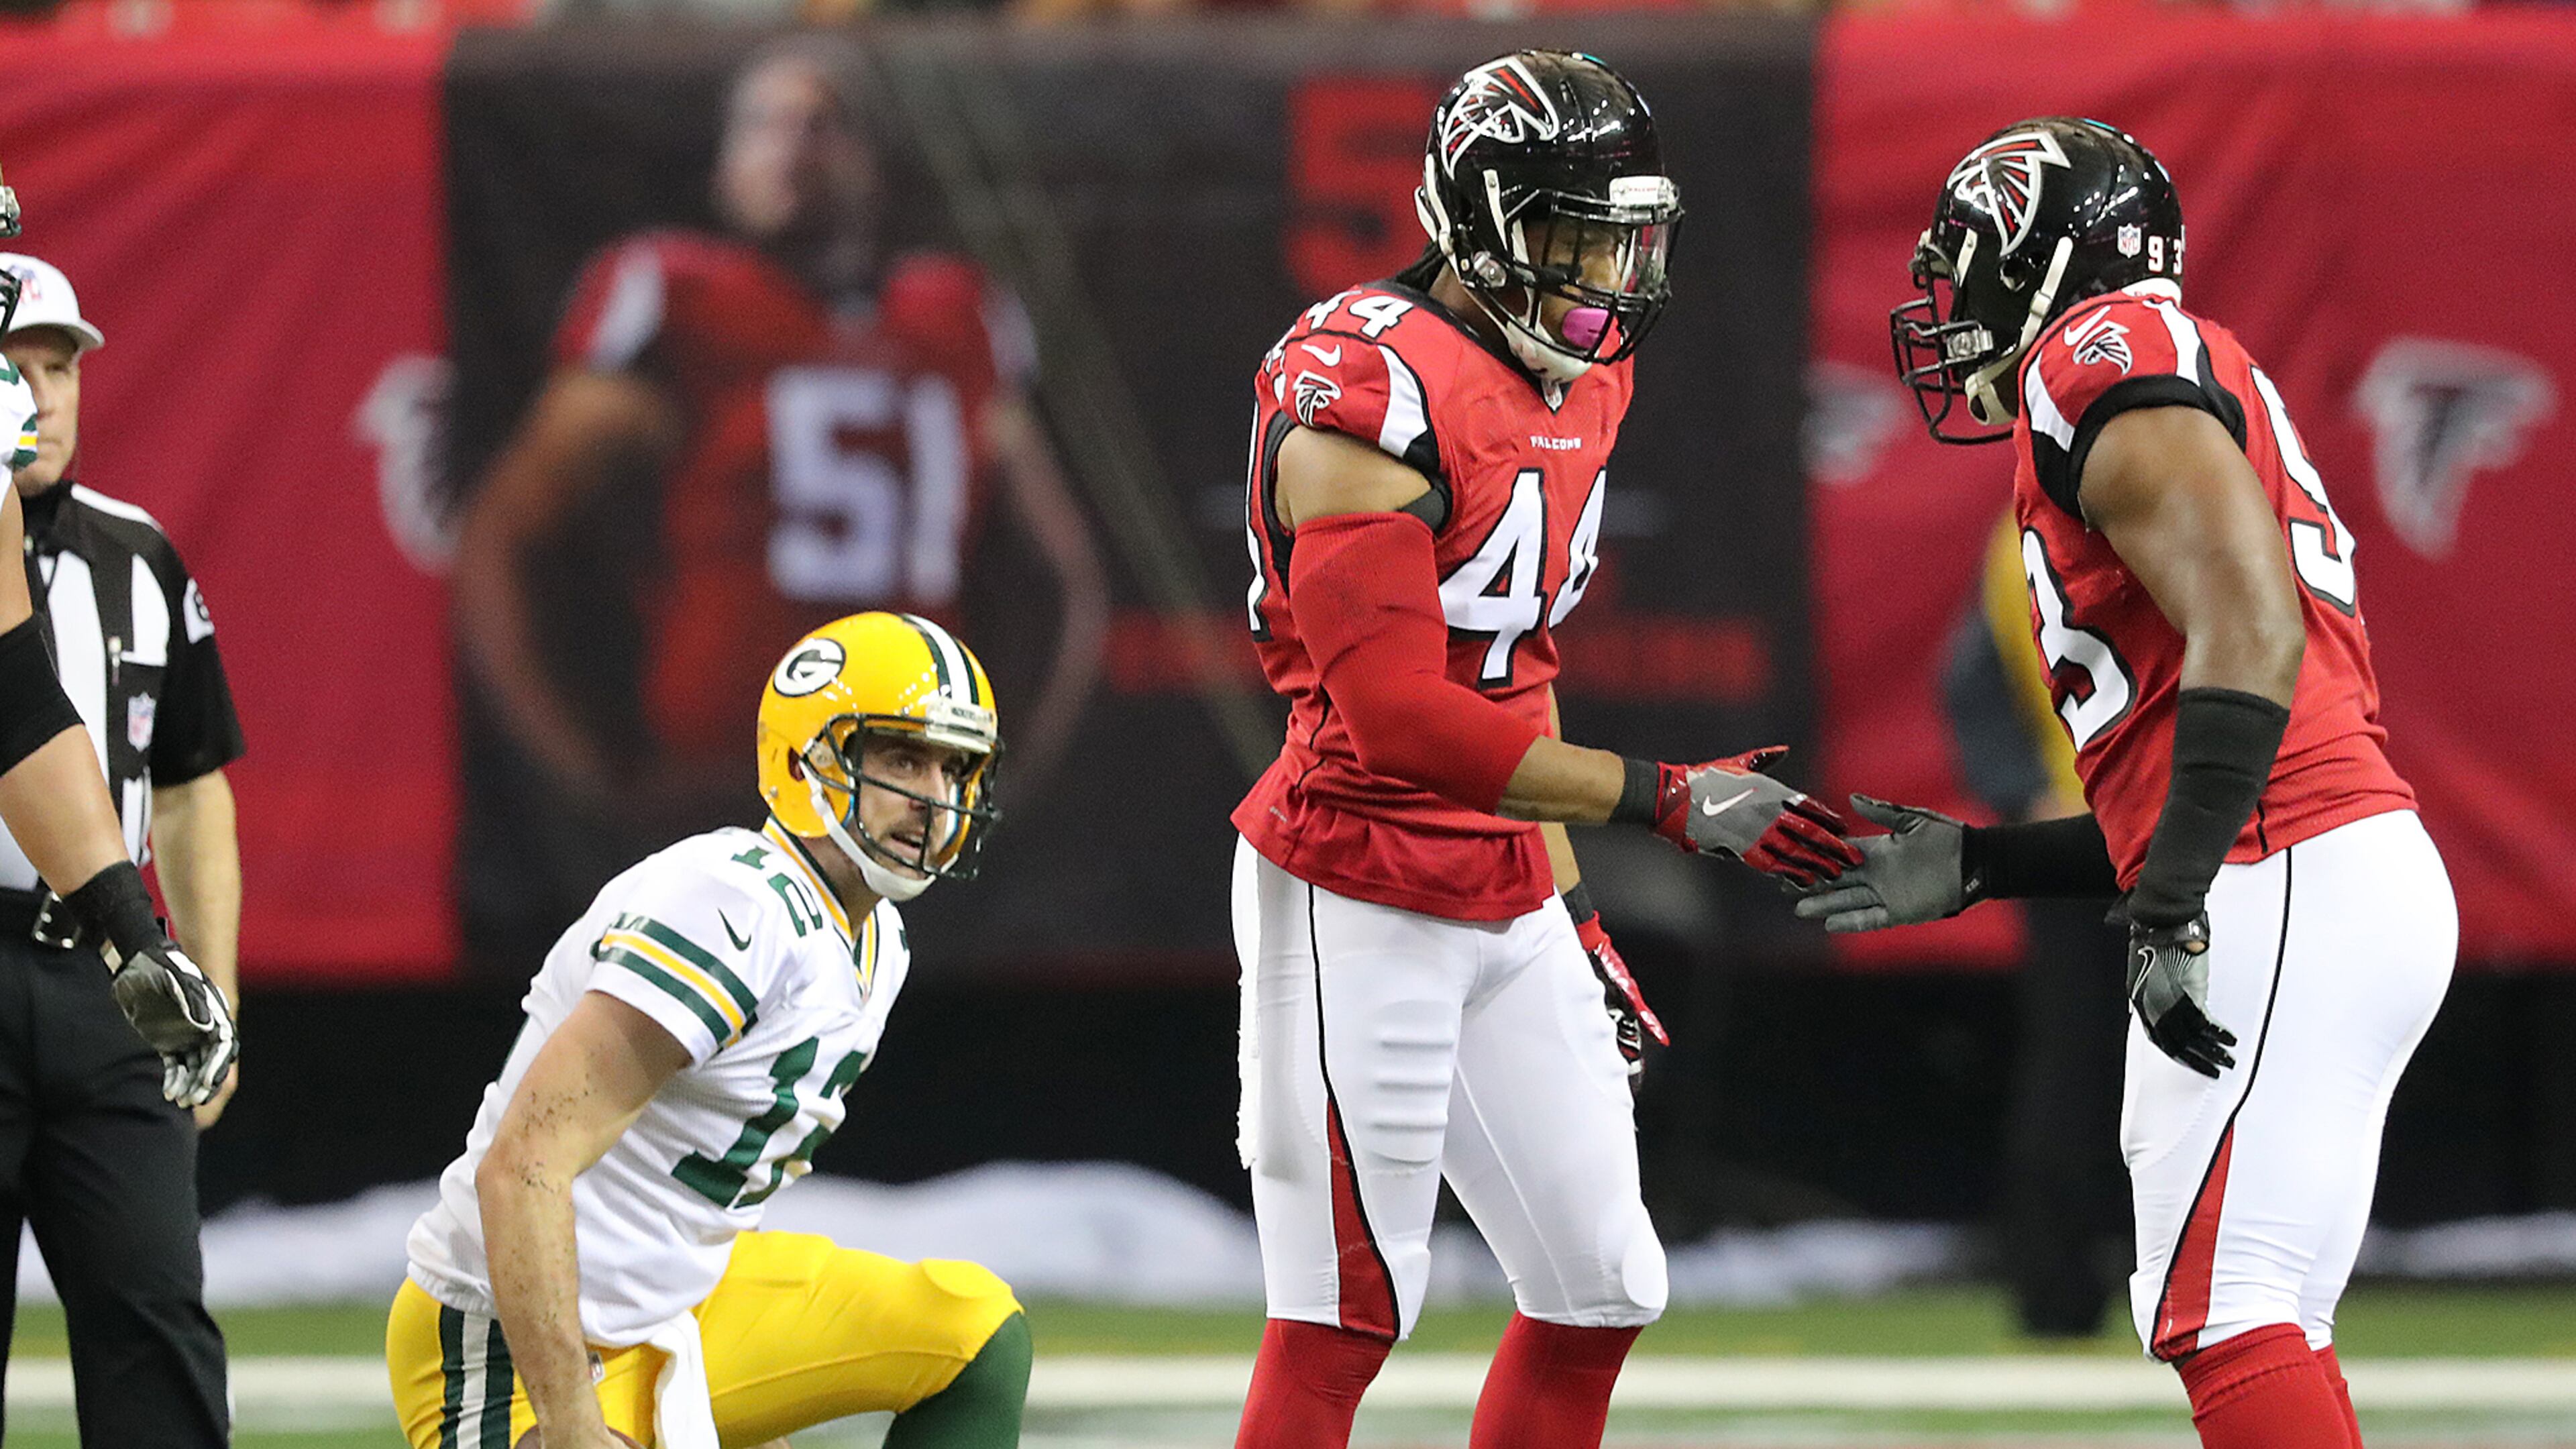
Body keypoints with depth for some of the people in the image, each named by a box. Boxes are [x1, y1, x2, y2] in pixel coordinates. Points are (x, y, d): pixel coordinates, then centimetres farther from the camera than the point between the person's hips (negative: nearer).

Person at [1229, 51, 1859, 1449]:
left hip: (1507, 906, 9)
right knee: (1342, 1319, -6)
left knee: (1599, 1293, 10)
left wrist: (1569, 908, 17)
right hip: (1359, 900, -9)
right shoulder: (1372, 398, -20)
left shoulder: (1582, 381, 9)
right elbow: (1401, 715, -25)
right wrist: (1670, 800, -25)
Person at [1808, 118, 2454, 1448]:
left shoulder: (2110, 356, -4)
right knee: (2231, 1321, 11)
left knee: (2228, 1315, -15)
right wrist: (1978, 867, 25)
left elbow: (2251, 634, -19)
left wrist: (2170, 910, -23)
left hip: (2289, 892, -10)